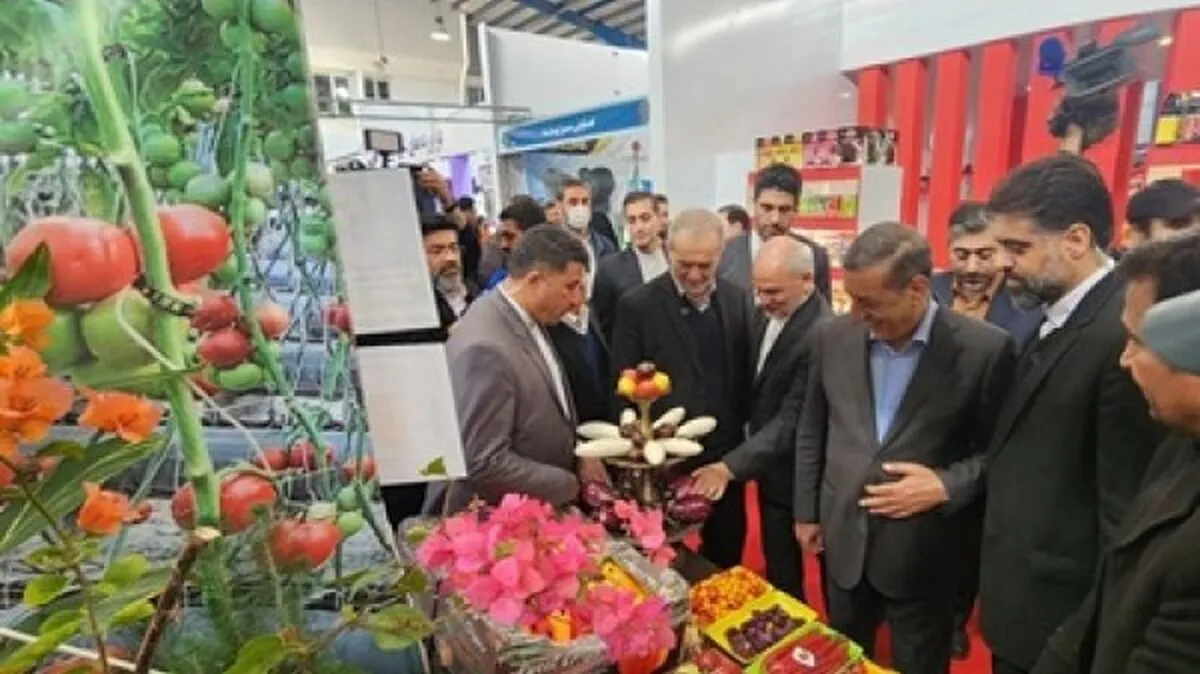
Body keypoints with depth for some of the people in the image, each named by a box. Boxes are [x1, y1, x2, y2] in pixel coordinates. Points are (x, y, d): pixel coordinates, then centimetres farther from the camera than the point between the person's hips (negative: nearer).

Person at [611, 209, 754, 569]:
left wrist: (741, 429, 2)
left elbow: (746, 374, 9)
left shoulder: (738, 300, 2)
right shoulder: (636, 305, -11)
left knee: (726, 560, 21)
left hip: (726, 458, 4)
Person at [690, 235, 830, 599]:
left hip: (801, 478, -7)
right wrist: (739, 458, 10)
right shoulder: (766, 313, -2)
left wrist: (730, 466, -29)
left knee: (787, 579, 13)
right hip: (771, 469, 7)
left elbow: (792, 419, -28)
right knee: (777, 575, 24)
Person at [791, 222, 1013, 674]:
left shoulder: (984, 348, -15)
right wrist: (806, 511, 8)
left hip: (923, 554, -2)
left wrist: (946, 486, -19)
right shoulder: (832, 337, -5)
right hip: (842, 540, 3)